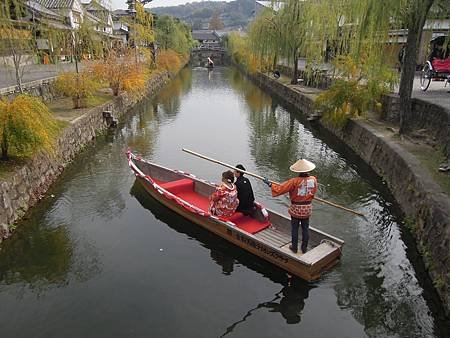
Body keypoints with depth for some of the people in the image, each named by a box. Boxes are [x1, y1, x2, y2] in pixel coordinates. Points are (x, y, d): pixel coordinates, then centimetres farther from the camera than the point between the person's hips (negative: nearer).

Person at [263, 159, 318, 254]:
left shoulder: (294, 181, -22)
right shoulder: (313, 180, -9)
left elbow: (280, 188, -20)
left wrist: (270, 184, -8)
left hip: (296, 209, -3)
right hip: (307, 209, 4)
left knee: (294, 229, 13)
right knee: (305, 228, 17)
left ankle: (294, 247, 26)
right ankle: (304, 248, 28)